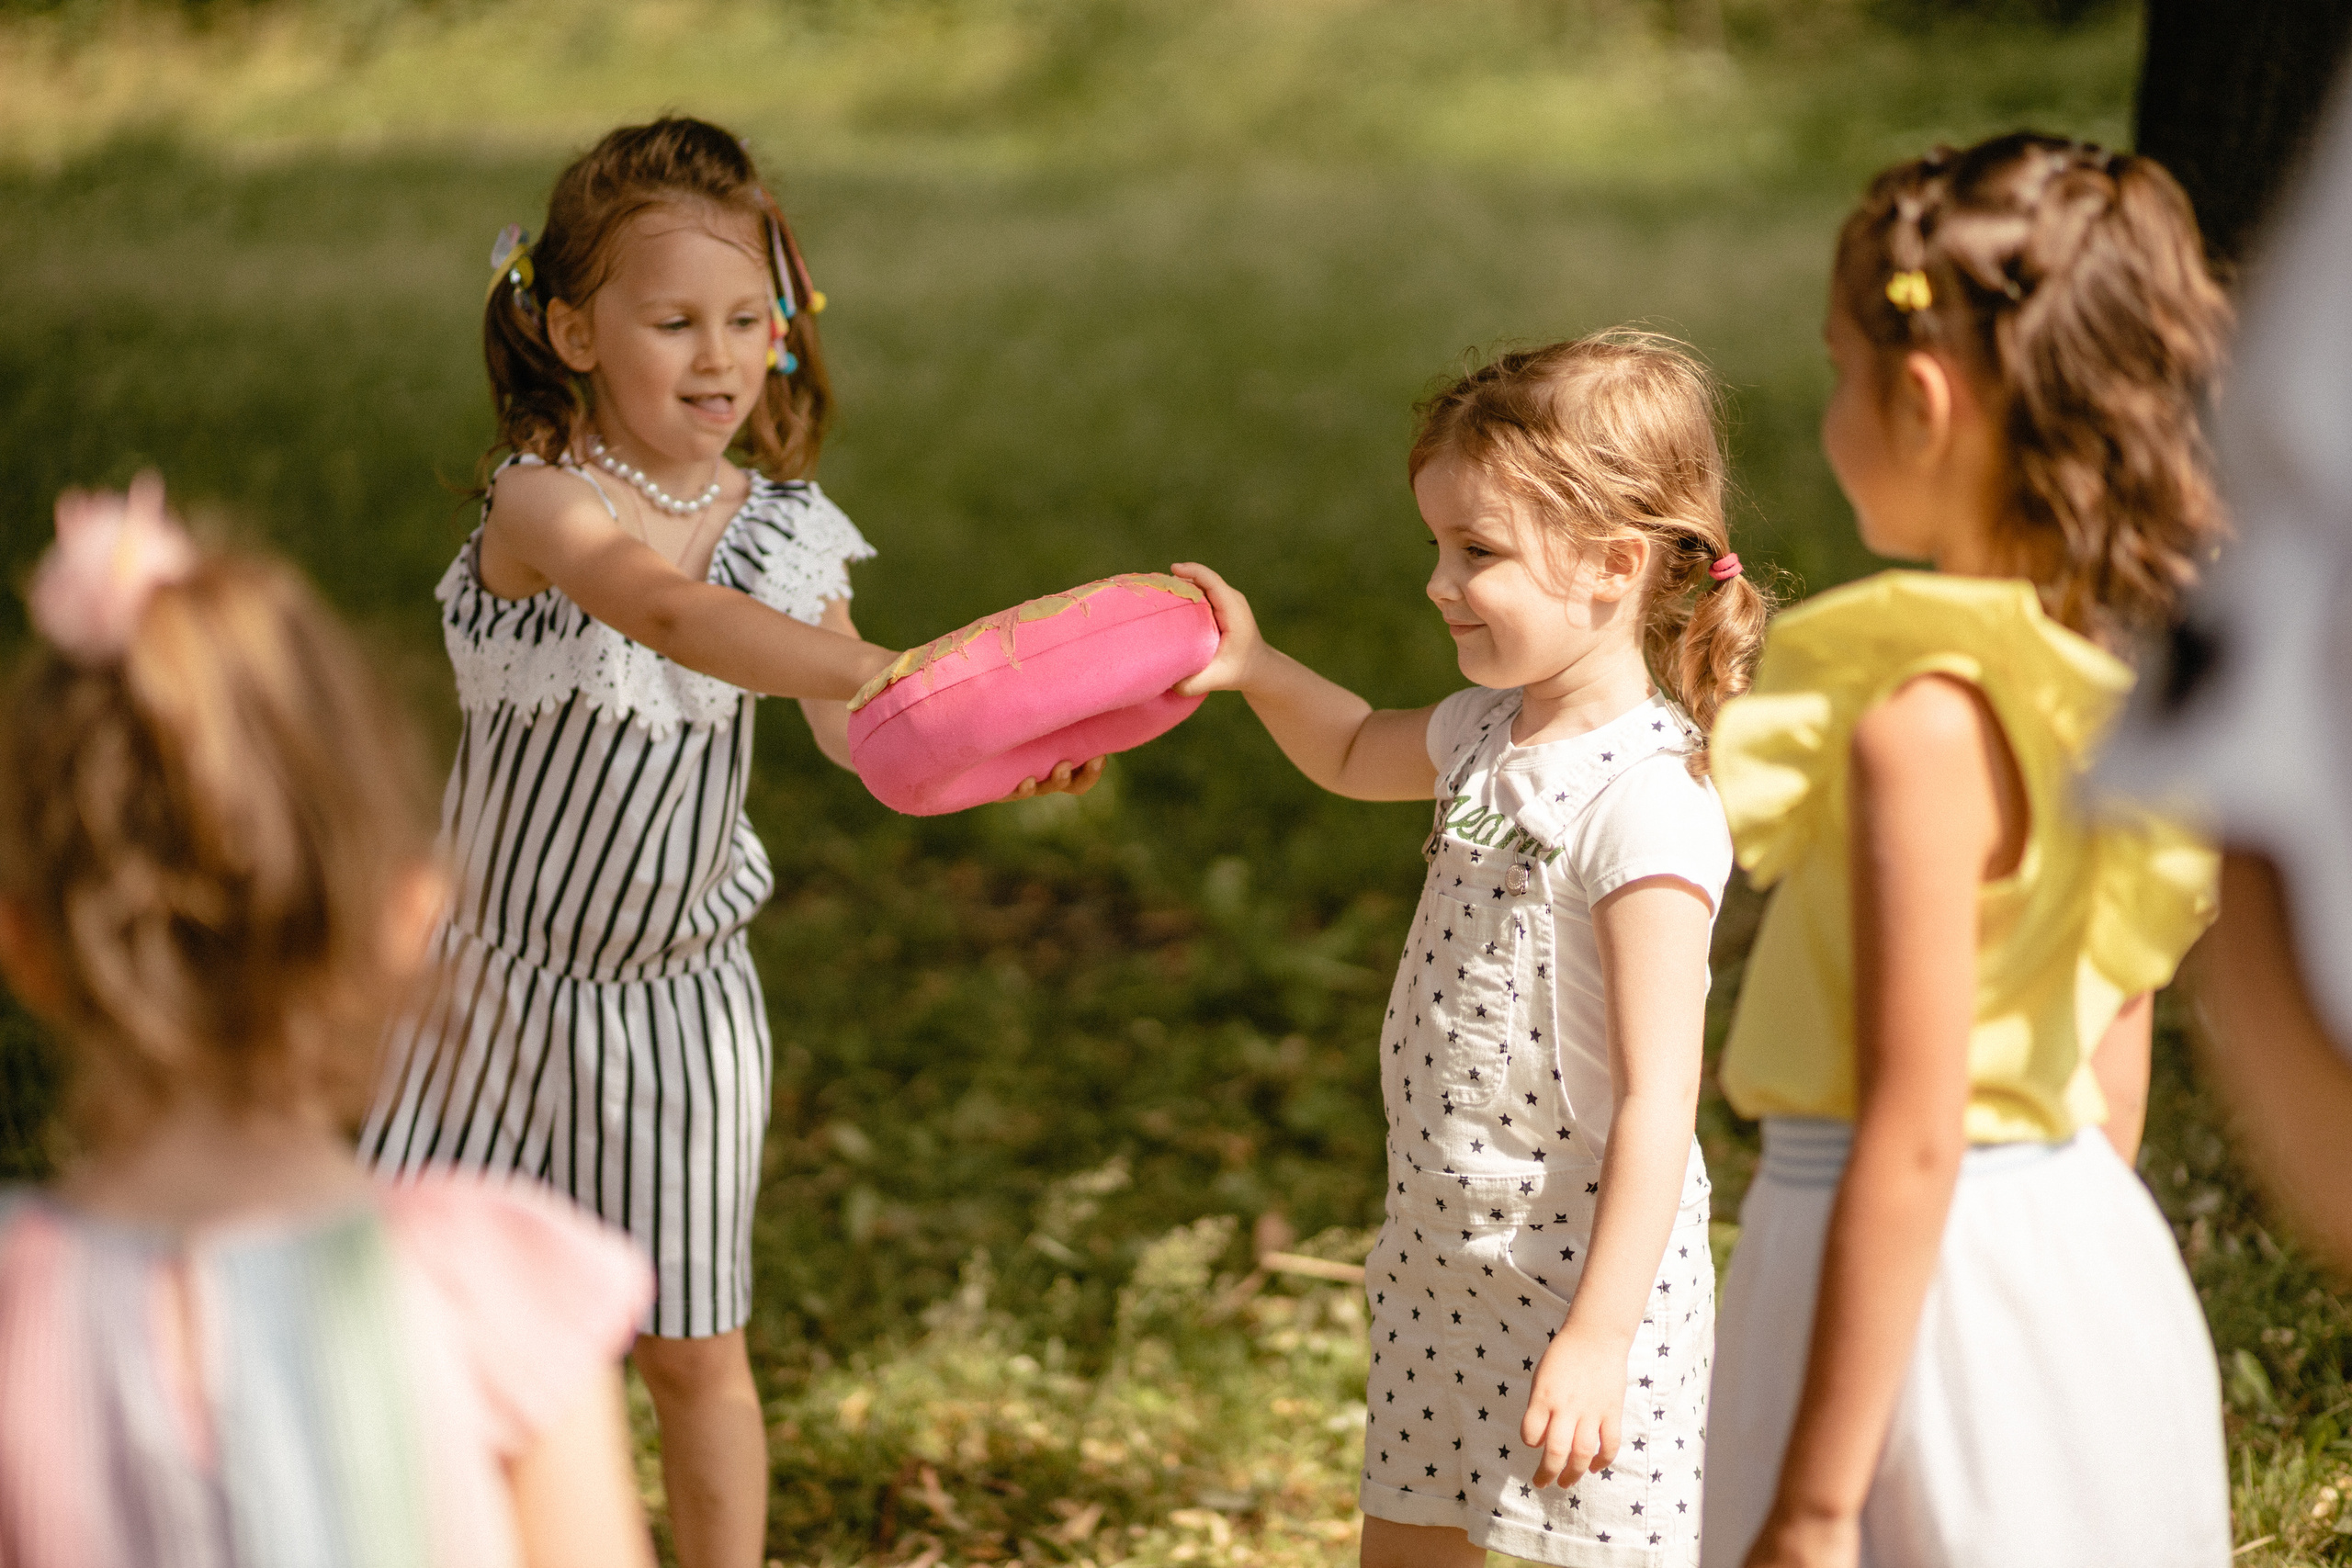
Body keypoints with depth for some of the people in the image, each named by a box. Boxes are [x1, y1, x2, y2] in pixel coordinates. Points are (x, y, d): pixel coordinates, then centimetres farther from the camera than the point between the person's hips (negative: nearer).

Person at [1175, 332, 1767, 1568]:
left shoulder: (1642, 805, -22)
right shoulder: (1492, 736, 5)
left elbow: (1655, 1104, -24)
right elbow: (1359, 757, 31)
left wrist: (1600, 1336, -26)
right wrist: (1257, 669, 13)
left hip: (1581, 1269, -9)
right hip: (1444, 1257, 9)